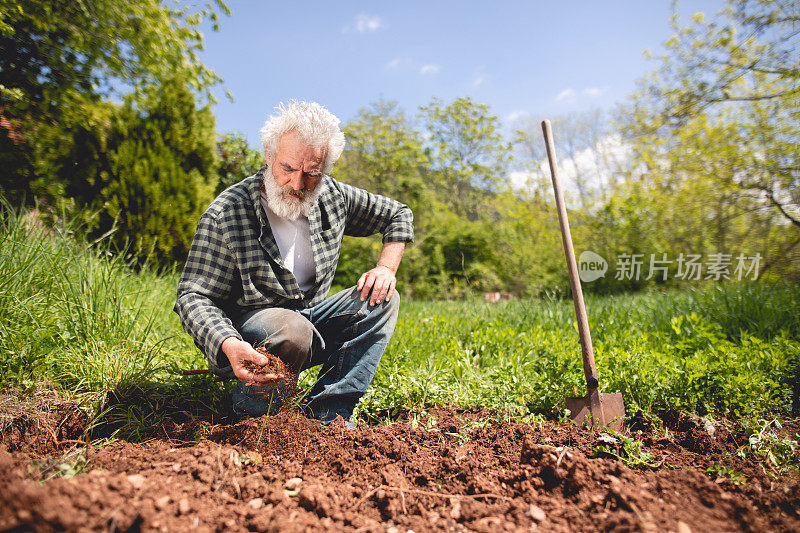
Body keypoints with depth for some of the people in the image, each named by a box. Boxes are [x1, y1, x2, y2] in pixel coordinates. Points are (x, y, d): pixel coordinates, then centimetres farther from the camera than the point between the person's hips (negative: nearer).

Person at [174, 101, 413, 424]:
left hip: (309, 317, 6)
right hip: (244, 329, -5)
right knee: (292, 327, -38)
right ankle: (247, 420, -10)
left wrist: (386, 268, -7)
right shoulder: (225, 215, -17)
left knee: (381, 299, -14)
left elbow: (399, 214, 10)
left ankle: (326, 415, -21)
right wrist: (228, 345, -39)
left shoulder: (333, 197, -3)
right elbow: (193, 297, -19)